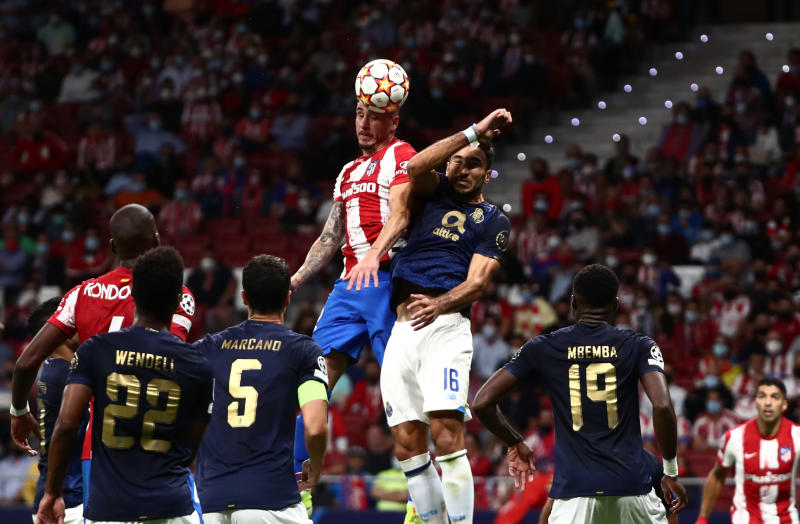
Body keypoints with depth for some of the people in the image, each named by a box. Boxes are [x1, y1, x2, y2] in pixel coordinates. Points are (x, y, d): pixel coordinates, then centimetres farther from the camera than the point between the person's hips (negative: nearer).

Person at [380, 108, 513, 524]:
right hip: (402, 330, 4)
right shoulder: (433, 193, 16)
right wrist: (474, 132, -9)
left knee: (447, 437, -17)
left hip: (446, 327, -4)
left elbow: (476, 282, -3)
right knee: (407, 446, 2)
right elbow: (416, 166, -7)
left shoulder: (492, 222, 9)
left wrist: (438, 305, -21)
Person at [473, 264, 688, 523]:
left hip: (573, 489, 0)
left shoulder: (542, 348, 6)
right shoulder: (638, 346, 3)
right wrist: (671, 472, 0)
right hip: (630, 483, 0)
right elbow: (662, 406, -12)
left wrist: (515, 443, 19)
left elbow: (482, 403, 3)